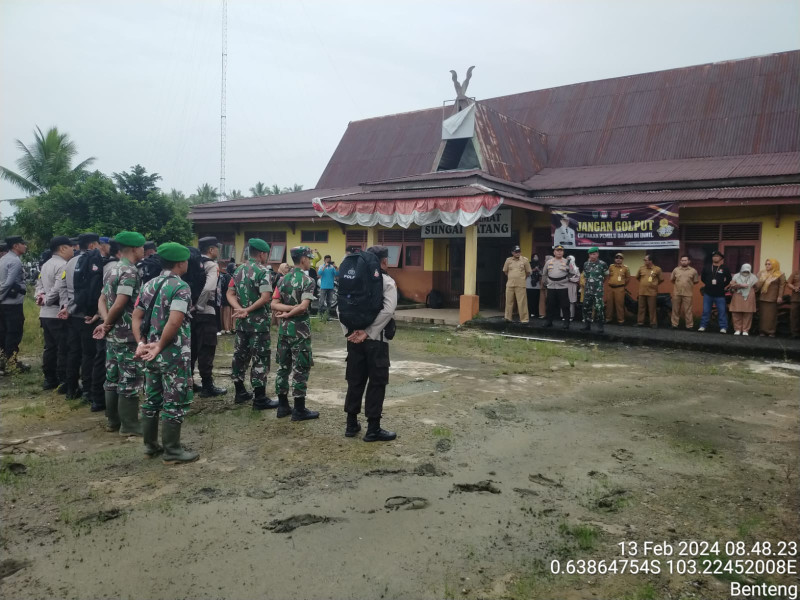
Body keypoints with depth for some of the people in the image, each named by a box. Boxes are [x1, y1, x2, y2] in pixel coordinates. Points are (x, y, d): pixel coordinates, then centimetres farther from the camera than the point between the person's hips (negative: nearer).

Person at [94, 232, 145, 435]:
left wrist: (105, 323, -4)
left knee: (112, 378, 14)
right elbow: (120, 304, -23)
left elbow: (102, 300, 10)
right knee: (130, 379, -1)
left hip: (113, 334, 9)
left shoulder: (110, 268, 13)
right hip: (128, 335, -9)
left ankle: (113, 421, 24)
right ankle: (129, 425, 5)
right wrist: (107, 324, -7)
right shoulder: (130, 272, -17)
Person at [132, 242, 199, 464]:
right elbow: (174, 323, -25)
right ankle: (172, 451, 9)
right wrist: (160, 346, -15)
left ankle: (151, 445, 28)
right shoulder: (181, 287, -15)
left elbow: (136, 317, 7)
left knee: (152, 399, 17)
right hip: (174, 355, -8)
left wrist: (141, 343, -1)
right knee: (175, 402, 2)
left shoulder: (148, 285, 10)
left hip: (152, 354, 8)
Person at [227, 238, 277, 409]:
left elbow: (230, 294, 8)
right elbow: (266, 297, -24)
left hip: (242, 321, 8)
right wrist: (248, 310, -15)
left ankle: (240, 392, 25)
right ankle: (259, 399, 0)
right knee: (260, 359, -3)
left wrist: (239, 309, -7)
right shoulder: (262, 271, -13)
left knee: (240, 356, 15)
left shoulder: (238, 270, 11)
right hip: (258, 322, -8)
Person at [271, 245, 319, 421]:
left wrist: (286, 310, -8)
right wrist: (287, 314, -8)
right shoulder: (308, 280, -11)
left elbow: (274, 304, 0)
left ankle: (283, 406, 19)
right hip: (299, 327, -7)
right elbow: (304, 307, -20)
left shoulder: (283, 279, 8)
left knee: (283, 366, 13)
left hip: (284, 327, 7)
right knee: (300, 369, -1)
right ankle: (299, 410, 3)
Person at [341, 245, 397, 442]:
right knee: (377, 383, 3)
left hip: (354, 338, 5)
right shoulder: (387, 282, -5)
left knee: (355, 381, 13)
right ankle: (373, 429, 7)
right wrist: (367, 332, -16)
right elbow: (387, 311, -19)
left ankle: (351, 424, 21)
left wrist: (348, 332, -2)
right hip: (376, 340, -5)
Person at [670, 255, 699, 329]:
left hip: (687, 294, -2)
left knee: (688, 310, -1)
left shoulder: (693, 271, 1)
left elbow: (696, 281, 7)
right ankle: (674, 324, 15)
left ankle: (689, 325, 5)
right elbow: (671, 279, 15)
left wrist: (689, 284, 0)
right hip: (676, 293, 2)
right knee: (675, 309, 7)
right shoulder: (676, 269, 7)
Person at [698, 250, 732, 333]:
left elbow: (729, 279, 9)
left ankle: (723, 327, 5)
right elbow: (702, 278, 18)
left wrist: (723, 285, 3)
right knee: (706, 311, 5)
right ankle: (703, 326, 11)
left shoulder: (725, 269, 1)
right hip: (708, 293, 2)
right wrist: (708, 284, 10)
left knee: (722, 311, 0)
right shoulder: (706, 268, 7)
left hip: (720, 294, -2)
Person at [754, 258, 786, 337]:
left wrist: (780, 297, -11)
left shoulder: (780, 275, 0)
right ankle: (763, 330, 9)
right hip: (762, 298, 4)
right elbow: (757, 284, 16)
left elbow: (782, 286, -5)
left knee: (771, 315, -2)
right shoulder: (761, 273, 12)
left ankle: (771, 331, 2)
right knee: (762, 315, 4)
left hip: (772, 298, -4)